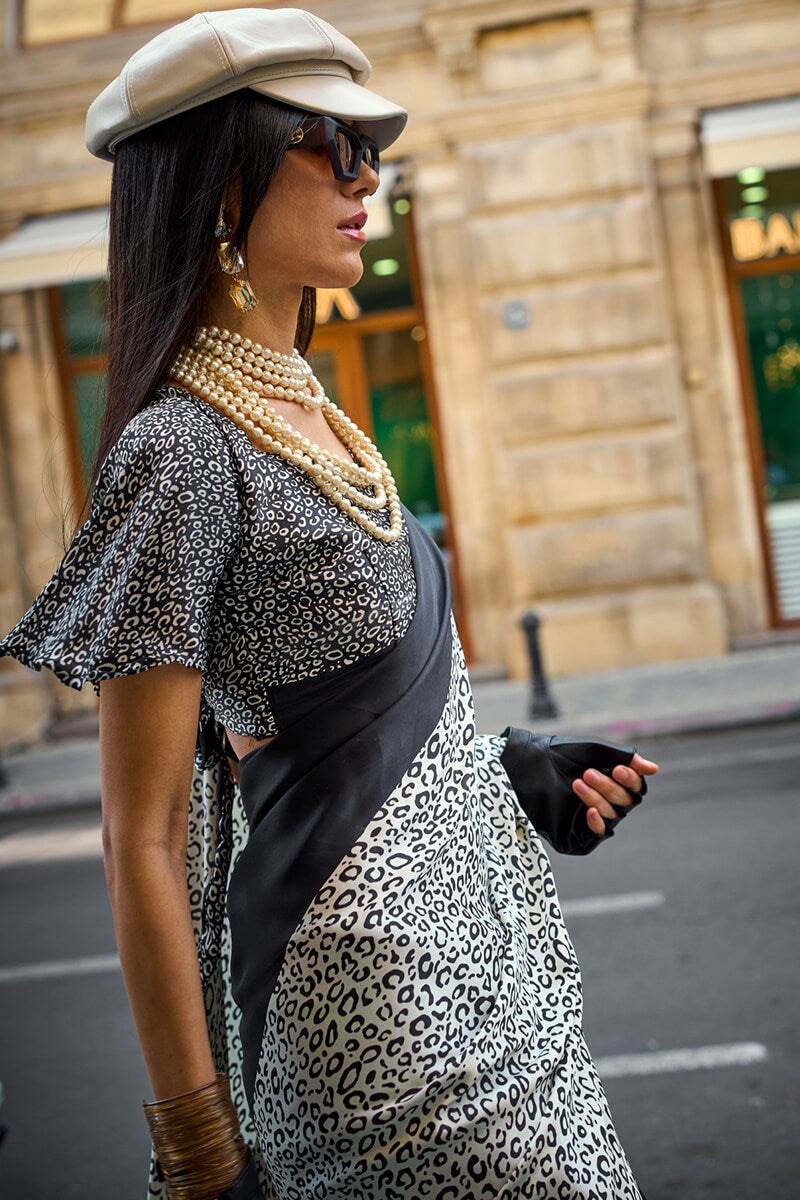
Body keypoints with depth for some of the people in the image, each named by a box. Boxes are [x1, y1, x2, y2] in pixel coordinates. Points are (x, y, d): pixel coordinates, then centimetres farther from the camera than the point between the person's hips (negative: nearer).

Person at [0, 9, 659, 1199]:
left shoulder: (311, 419, 9)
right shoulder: (181, 452, -17)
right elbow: (144, 842, -17)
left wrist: (513, 768, 5)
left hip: (480, 945, 9)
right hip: (376, 1003, -9)